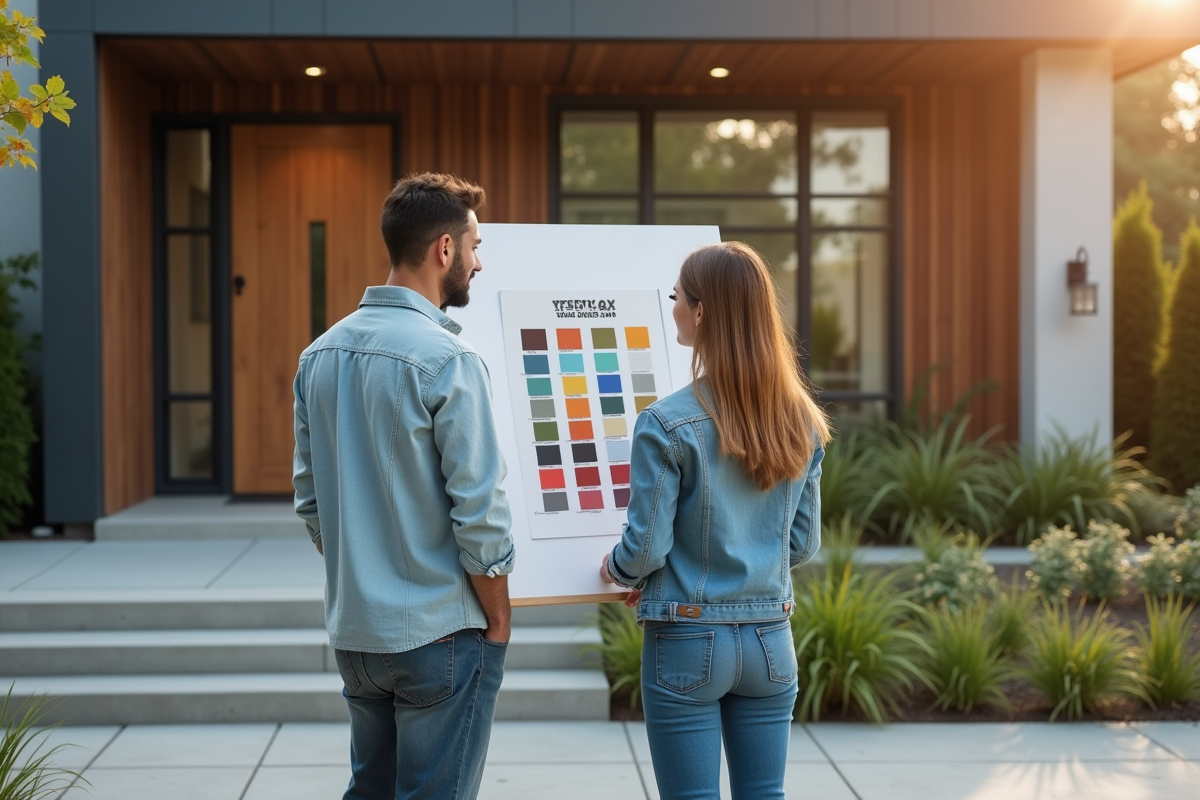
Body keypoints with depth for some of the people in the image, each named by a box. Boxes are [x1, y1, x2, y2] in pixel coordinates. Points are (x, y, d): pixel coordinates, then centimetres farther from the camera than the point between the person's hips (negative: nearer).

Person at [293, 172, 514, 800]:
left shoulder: (321, 353, 5)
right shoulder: (445, 359, -17)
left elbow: (310, 499, 11)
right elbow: (479, 511, -16)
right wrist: (498, 620, -4)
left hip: (353, 629, 7)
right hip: (440, 632, -7)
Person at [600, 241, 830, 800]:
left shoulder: (667, 425, -16)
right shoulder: (800, 422, 0)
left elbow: (645, 548, -12)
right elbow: (803, 542, 7)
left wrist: (614, 569, 9)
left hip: (688, 642, -4)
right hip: (770, 642, 5)